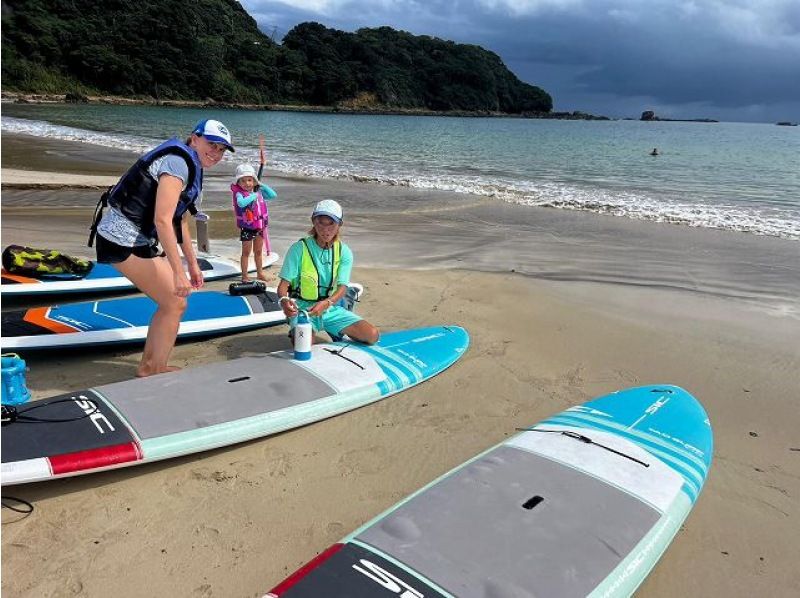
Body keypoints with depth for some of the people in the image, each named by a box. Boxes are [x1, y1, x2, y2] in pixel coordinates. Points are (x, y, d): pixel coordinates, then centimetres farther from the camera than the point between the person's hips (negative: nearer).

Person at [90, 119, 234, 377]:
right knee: (175, 304, -5)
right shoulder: (178, 161, -17)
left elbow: (180, 221, 21)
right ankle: (154, 374, 9)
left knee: (172, 300, 15)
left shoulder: (190, 166, 15)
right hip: (124, 241, -10)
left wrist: (193, 264, 22)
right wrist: (179, 272, -25)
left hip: (138, 238, 10)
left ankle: (148, 366, 27)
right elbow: (162, 220, -25)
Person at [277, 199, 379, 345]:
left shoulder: (344, 252, -2)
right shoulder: (299, 248, -10)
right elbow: (283, 285, -11)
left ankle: (337, 333, 16)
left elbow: (342, 287, -10)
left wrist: (325, 303, -31)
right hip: (302, 308, -3)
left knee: (372, 335, -12)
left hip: (330, 308, 3)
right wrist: (284, 300, -36)